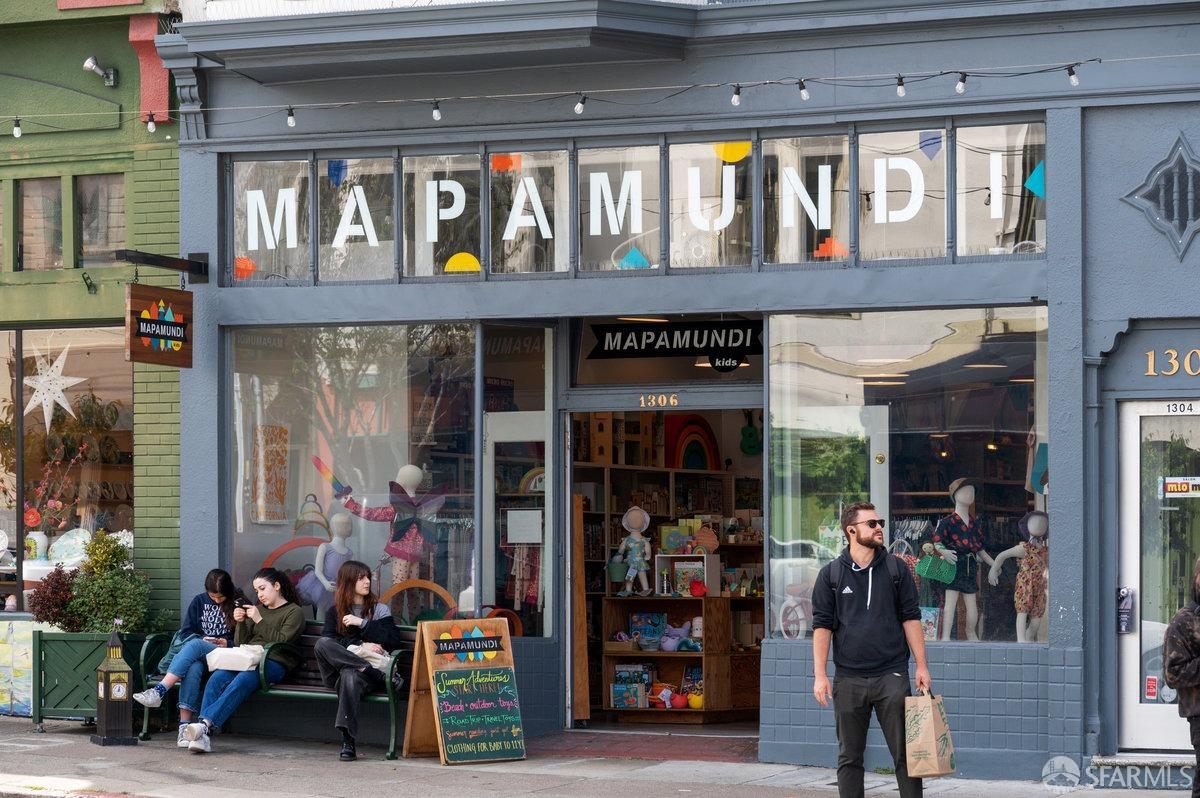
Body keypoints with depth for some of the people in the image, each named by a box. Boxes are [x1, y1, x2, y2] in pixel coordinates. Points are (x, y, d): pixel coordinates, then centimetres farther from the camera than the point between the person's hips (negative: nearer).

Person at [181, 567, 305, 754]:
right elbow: (240, 644, 23)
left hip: (274, 663, -5)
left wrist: (259, 621, -8)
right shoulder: (258, 609, 30)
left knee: (242, 681, -36)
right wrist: (240, 623, 5)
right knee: (217, 678, -27)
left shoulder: (294, 612, 10)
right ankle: (203, 737, -41)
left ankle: (206, 724, -49)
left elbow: (281, 641, -5)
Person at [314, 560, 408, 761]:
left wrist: (362, 623, -4)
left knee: (350, 675, -39)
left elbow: (393, 642, 2)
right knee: (322, 644, -30)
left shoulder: (379, 610, 16)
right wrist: (361, 645, -10)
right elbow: (328, 640, 1)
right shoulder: (334, 612, 20)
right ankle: (381, 674, -32)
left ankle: (348, 742, -48)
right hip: (336, 674, 2)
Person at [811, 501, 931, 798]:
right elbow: (822, 626, 4)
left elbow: (911, 618, 8)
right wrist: (820, 675, -4)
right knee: (849, 756, 5)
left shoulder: (896, 568, 7)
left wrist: (922, 666, 1)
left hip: (891, 675, 0)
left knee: (905, 752, -2)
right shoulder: (830, 574, 5)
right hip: (849, 681, 0)